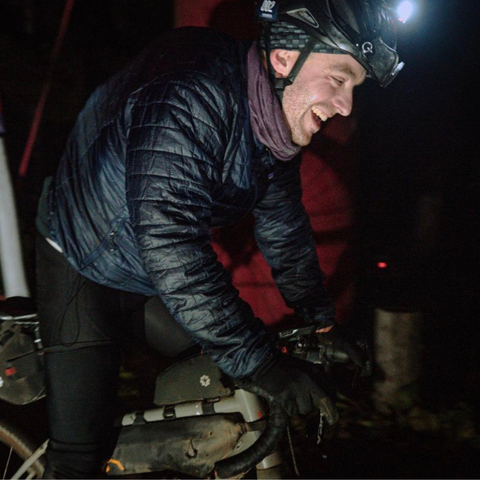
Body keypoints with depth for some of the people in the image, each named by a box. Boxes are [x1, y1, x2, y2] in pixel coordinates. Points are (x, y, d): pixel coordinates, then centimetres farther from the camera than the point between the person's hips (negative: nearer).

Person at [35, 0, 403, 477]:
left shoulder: (280, 121, -8)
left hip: (170, 270, 8)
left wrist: (322, 324, 7)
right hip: (84, 259, -8)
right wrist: (260, 362, -41)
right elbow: (169, 246, -43)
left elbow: (284, 228, 7)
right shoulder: (187, 98, -37)